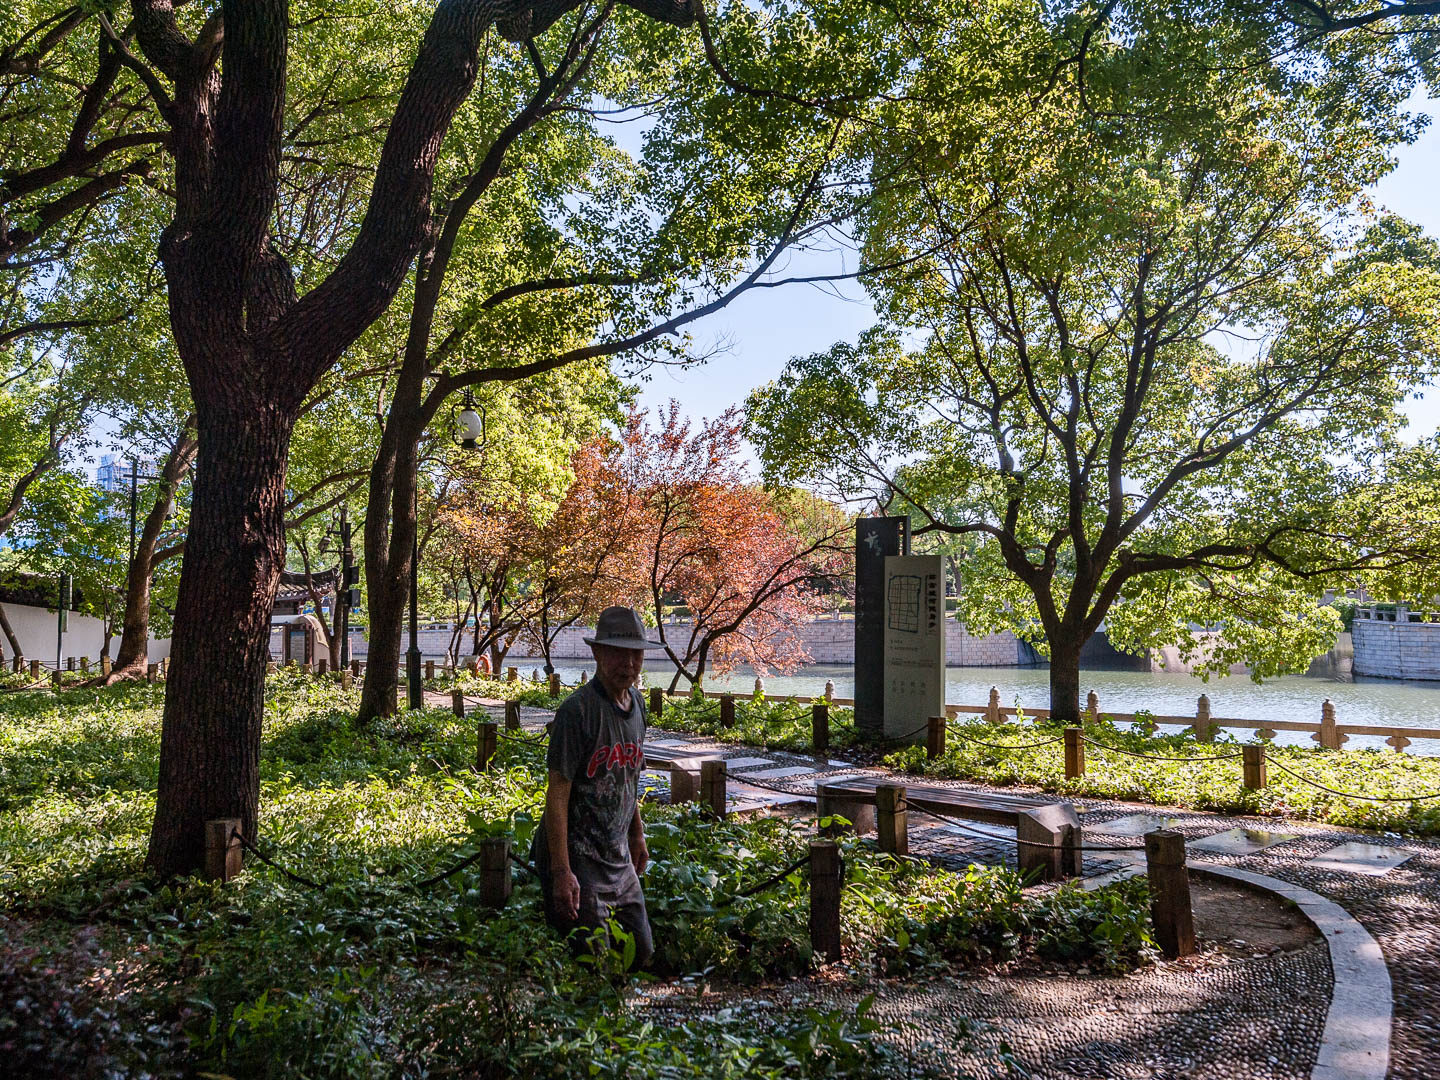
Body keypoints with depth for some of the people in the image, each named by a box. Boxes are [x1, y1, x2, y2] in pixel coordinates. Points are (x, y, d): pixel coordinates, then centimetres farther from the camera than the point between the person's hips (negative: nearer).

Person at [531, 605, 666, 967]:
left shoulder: (636, 704, 7)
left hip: (619, 857, 8)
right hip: (577, 856, -8)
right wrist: (561, 872, -22)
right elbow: (557, 791, -20)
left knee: (641, 950, 15)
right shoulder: (578, 710, -19)